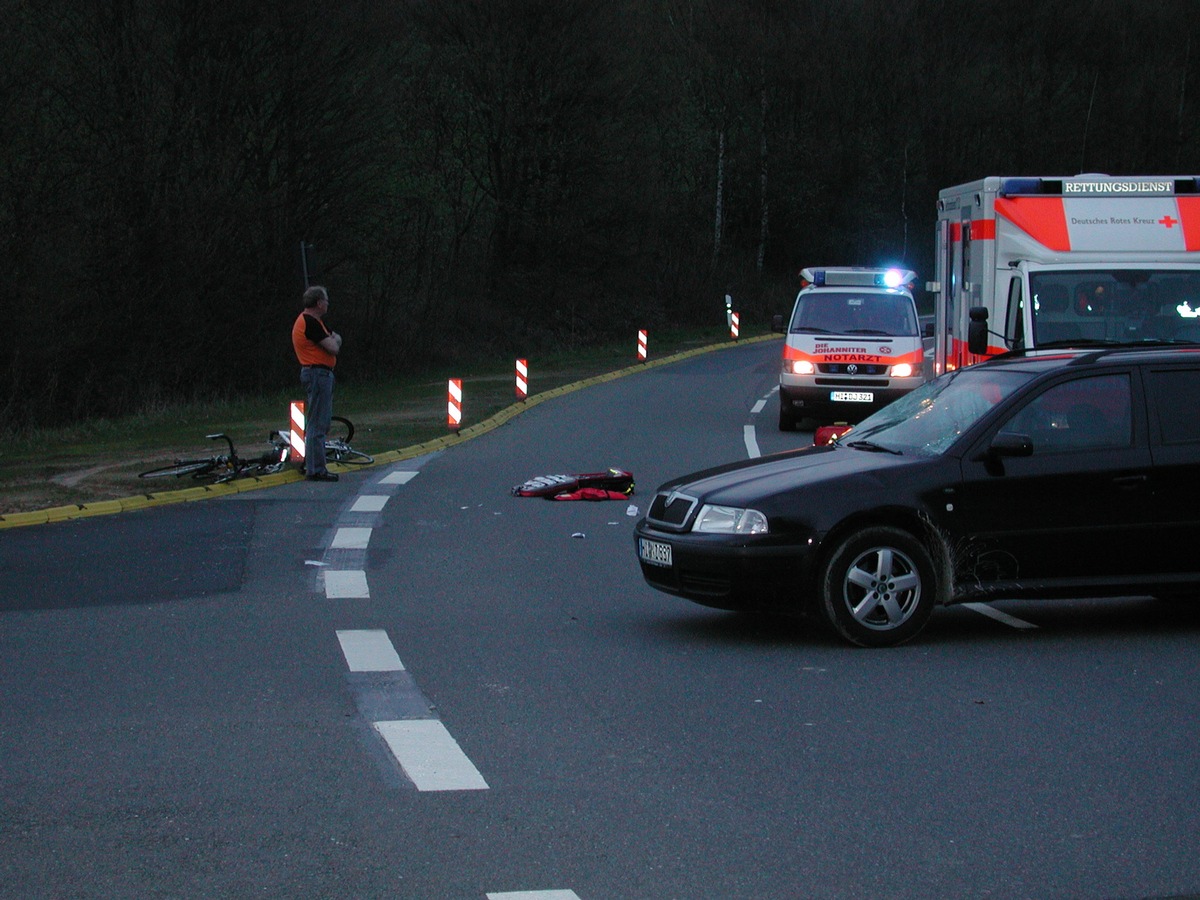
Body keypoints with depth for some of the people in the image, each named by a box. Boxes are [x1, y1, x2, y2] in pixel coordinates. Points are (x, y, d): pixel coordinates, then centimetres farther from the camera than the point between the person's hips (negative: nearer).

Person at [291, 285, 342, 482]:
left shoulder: (314, 321, 17)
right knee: (317, 424, -9)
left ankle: (311, 464, 23)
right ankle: (316, 469, -8)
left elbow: (336, 339, 19)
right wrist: (334, 340, 2)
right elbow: (333, 348, -17)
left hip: (319, 374, 11)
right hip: (318, 373, -11)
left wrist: (333, 339, 0)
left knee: (320, 422, 17)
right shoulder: (311, 323, -17)